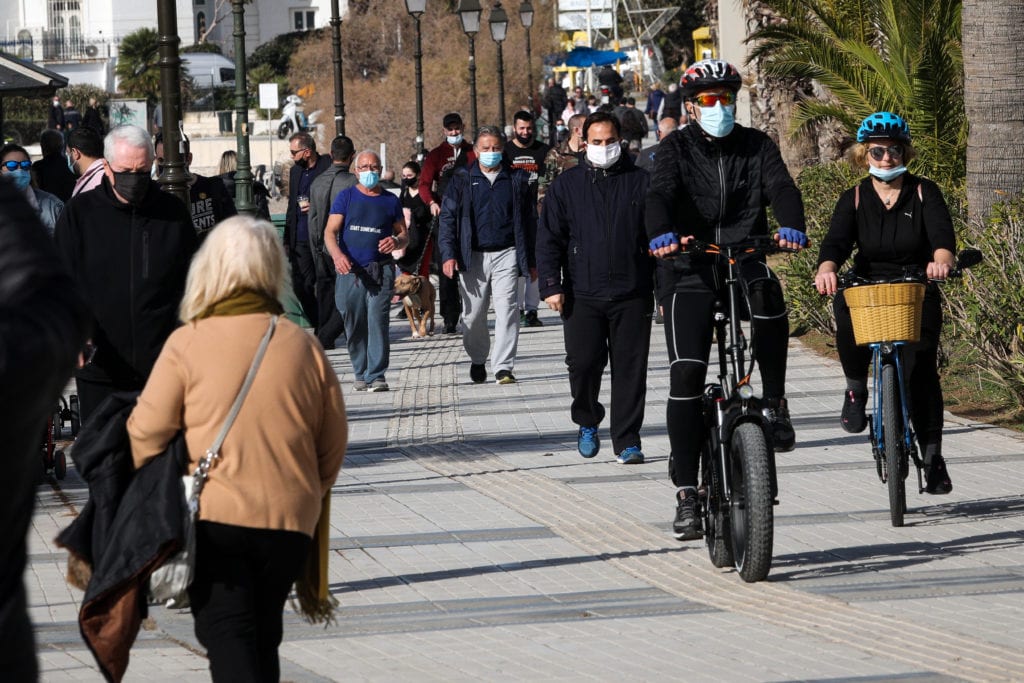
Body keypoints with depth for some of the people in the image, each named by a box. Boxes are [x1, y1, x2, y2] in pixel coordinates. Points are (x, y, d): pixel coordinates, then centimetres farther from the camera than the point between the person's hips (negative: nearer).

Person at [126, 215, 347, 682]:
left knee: (226, 636, -3)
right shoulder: (303, 346, 4)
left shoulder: (188, 343, -7)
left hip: (212, 516, -4)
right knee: (263, 636, 18)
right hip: (289, 520, 4)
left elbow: (147, 434, -4)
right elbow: (333, 442, 11)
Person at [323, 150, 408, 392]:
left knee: (378, 321, -12)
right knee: (353, 325, 4)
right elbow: (330, 231, 0)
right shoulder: (346, 197, 8)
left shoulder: (390, 200, 12)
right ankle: (361, 374, 17)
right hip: (349, 270, 1)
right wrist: (337, 255, -20)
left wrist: (396, 242, -8)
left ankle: (377, 375, -12)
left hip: (381, 271, -1)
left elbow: (404, 235, 18)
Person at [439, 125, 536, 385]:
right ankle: (477, 360, 26)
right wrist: (448, 254, -8)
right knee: (474, 314, 5)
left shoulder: (516, 180, 8)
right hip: (473, 255, 1)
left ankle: (503, 367, -9)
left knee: (506, 310, -10)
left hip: (506, 254, -1)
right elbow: (448, 218, 4)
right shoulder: (462, 180, 7)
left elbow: (530, 221, 12)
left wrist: (532, 260, 9)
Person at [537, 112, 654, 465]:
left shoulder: (640, 182, 8)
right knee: (583, 363, -5)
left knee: (630, 368, -1)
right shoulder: (567, 185, 9)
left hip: (631, 293, 0)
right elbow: (549, 239, 7)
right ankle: (587, 422, 22)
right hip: (582, 294, 0)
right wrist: (551, 286, -3)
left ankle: (627, 441, 5)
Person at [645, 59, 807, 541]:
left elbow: (781, 186, -8)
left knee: (768, 295, -35)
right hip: (690, 271, -1)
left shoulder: (756, 146, 9)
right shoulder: (677, 148, 4)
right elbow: (660, 193, -14)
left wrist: (791, 226, -31)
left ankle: (774, 404, -15)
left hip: (745, 261, 1)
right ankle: (686, 493, -5)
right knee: (686, 375, -12)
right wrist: (662, 233, -37)